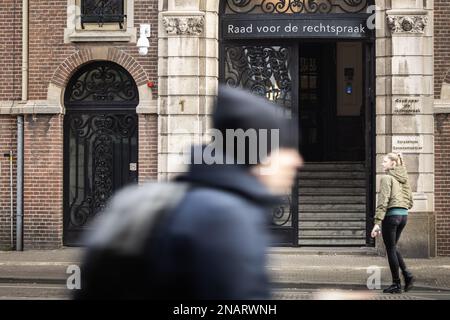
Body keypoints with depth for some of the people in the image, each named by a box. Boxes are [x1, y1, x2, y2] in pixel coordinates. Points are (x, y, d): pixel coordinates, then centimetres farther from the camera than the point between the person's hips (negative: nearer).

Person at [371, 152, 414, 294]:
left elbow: (383, 201, -16)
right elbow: (410, 202, 15)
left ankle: (396, 284, 5)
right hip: (404, 215, 7)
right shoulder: (404, 179, 13)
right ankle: (407, 275, 10)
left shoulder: (387, 178, -9)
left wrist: (377, 223, -17)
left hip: (391, 215, -7)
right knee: (393, 247, 21)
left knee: (390, 249, 2)